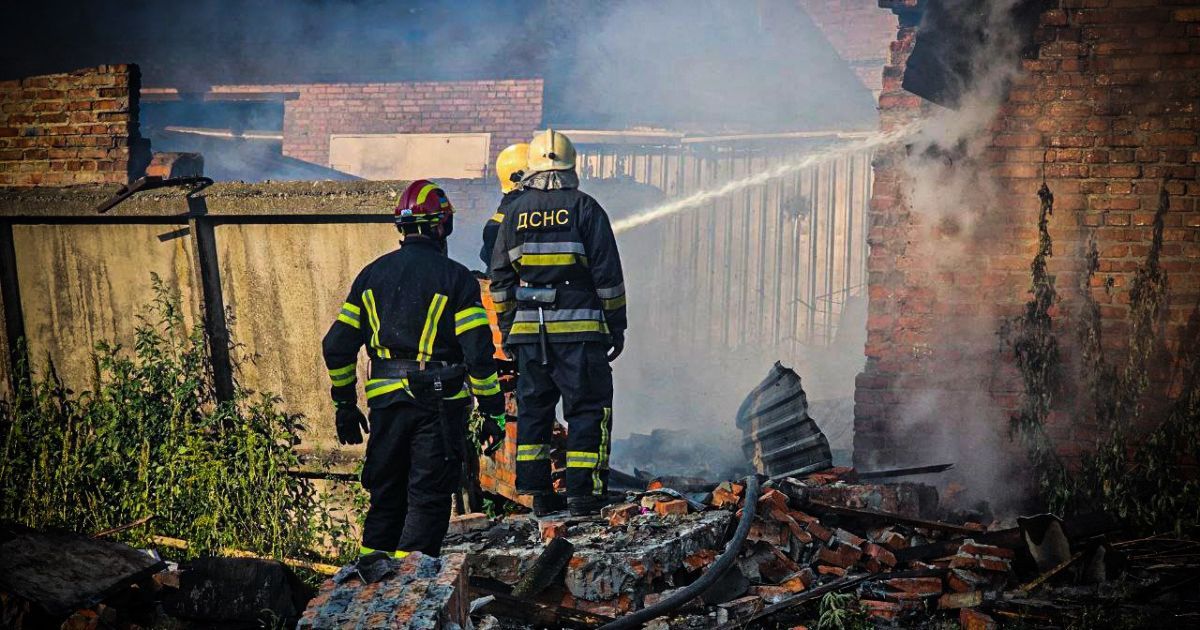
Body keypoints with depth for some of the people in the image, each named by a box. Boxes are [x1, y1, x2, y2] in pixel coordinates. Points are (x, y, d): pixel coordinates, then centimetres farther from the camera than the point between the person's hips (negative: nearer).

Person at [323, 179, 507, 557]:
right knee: (428, 499, 1)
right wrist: (493, 411, -3)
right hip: (439, 401, -4)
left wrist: (345, 405, 18)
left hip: (385, 402, 4)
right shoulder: (455, 277, -5)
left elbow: (337, 345, 8)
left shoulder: (372, 275, 8)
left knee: (385, 497, 16)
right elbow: (479, 352, -11)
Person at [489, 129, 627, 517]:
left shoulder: (514, 213, 8)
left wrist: (508, 328, 18)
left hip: (528, 329, 4)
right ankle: (582, 494, 0)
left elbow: (500, 278, 11)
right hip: (579, 327, -3)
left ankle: (538, 493, 12)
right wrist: (616, 325, 3)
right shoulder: (584, 208, -3)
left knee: (533, 407, 12)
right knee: (586, 407, 3)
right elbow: (607, 274, -4)